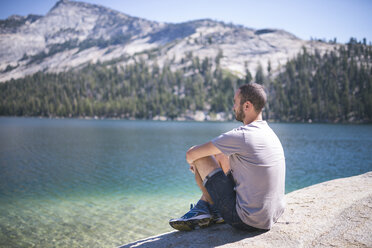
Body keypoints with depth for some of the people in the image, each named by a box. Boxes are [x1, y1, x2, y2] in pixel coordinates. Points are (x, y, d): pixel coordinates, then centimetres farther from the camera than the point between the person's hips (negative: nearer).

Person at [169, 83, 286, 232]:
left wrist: (194, 161, 13)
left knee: (200, 157, 0)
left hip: (247, 221, -8)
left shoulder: (240, 136, -21)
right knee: (221, 157, 19)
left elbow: (190, 155, -12)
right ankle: (202, 210, 18)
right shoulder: (270, 133, 7)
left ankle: (206, 210, 18)